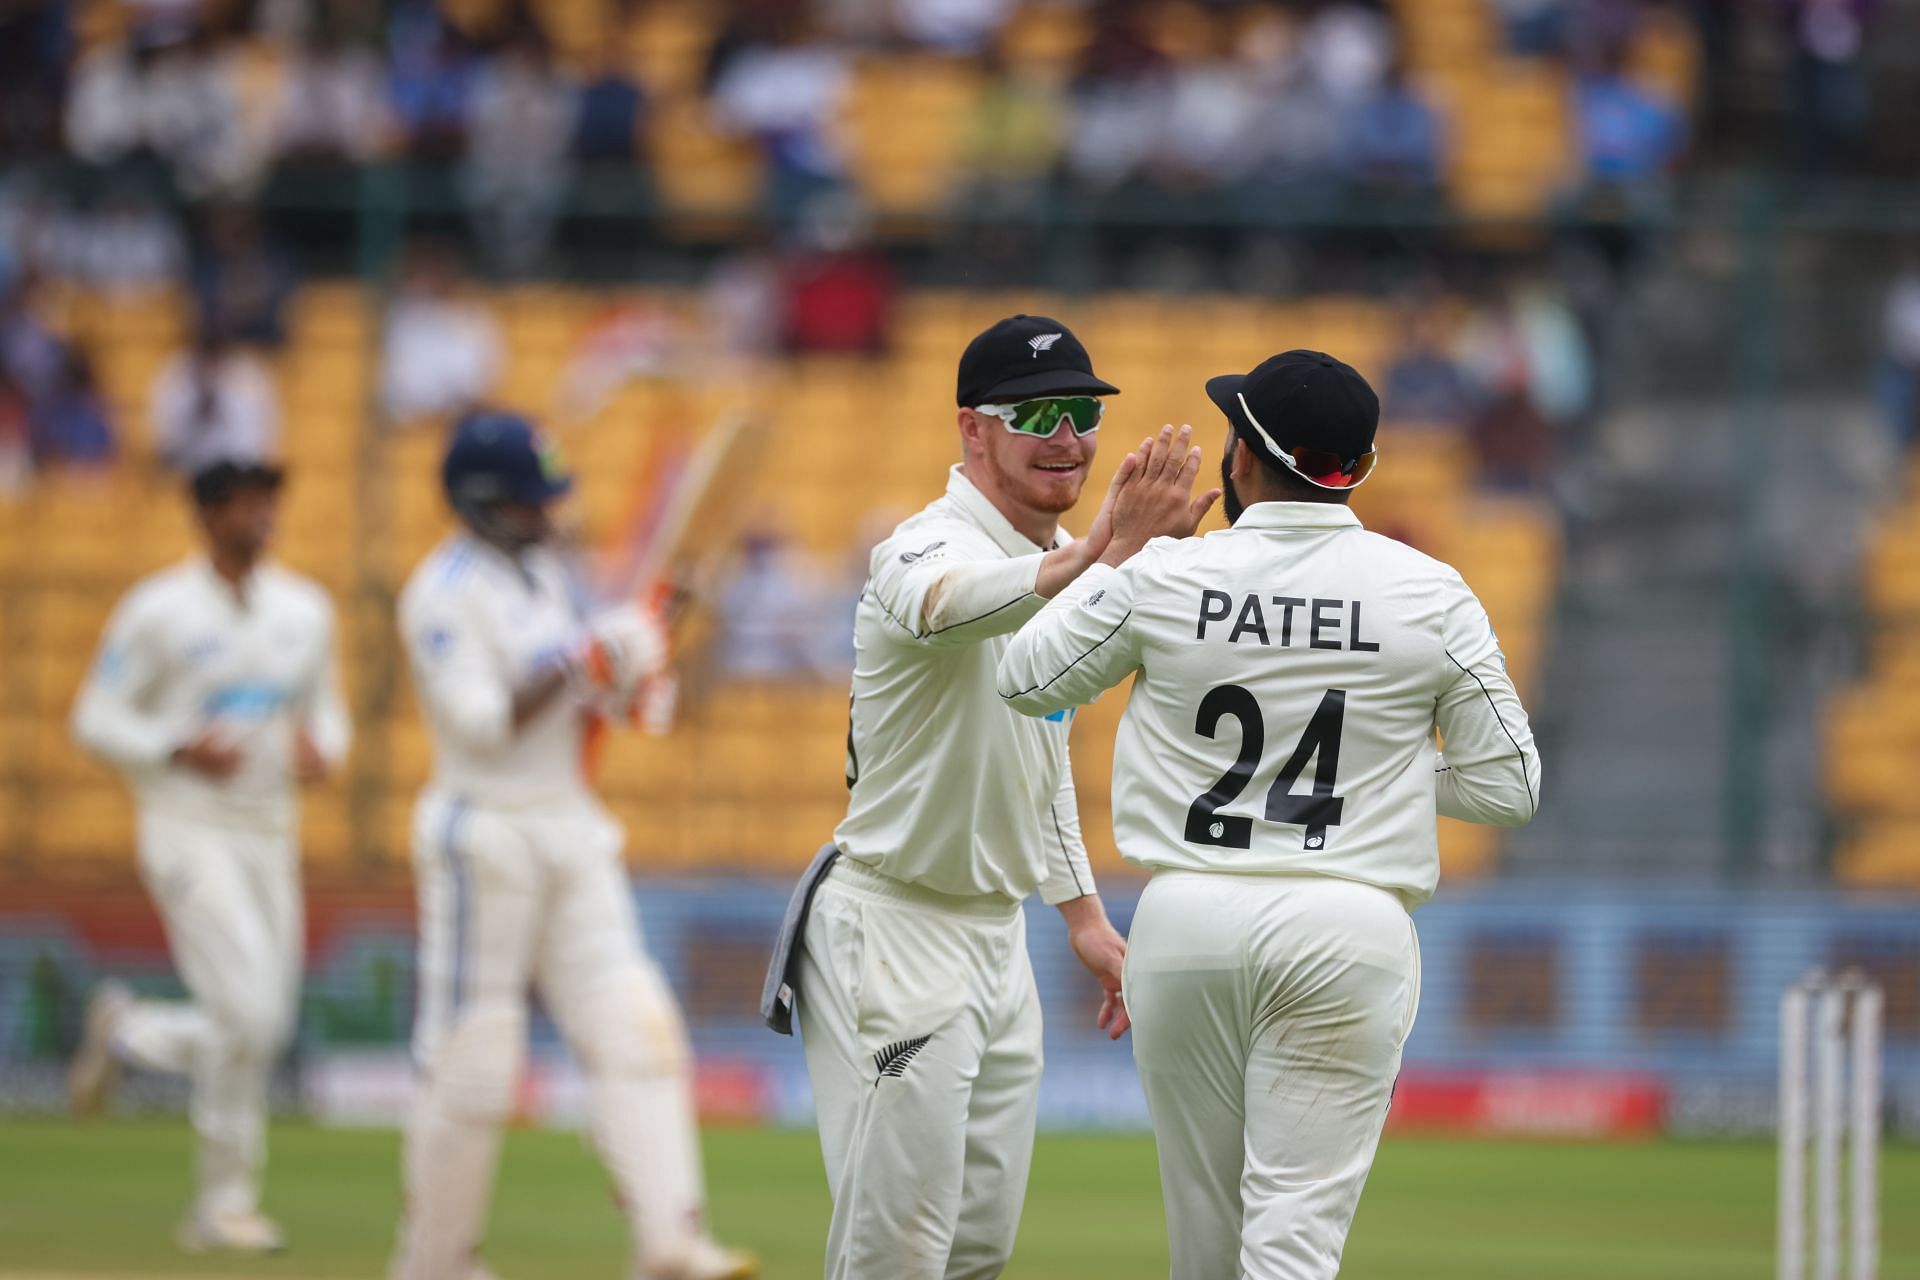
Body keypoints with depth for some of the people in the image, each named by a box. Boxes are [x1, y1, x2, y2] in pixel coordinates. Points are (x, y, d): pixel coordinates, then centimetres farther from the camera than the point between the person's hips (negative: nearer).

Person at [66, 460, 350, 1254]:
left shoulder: (305, 611, 9)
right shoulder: (158, 611, -7)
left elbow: (325, 709, 20)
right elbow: (97, 719, -4)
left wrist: (322, 749, -4)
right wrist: (180, 749, -20)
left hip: (270, 838, 6)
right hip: (189, 833, -6)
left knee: (259, 1032, 5)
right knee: (247, 1016, -18)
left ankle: (124, 1031, 31)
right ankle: (227, 1200, 2)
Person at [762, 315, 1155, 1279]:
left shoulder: (1060, 567, 11)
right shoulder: (932, 551, -18)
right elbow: (947, 604, -46)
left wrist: (1084, 917, 20)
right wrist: (1084, 564, -65)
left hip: (998, 937, 9)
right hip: (896, 937, -9)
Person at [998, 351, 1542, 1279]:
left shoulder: (1162, 576, -2)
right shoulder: (1430, 595, -2)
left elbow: (1026, 680, 14)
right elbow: (1508, 786, 2)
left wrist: (1123, 545, 21)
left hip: (1187, 923, 1)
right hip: (1350, 926, -1)